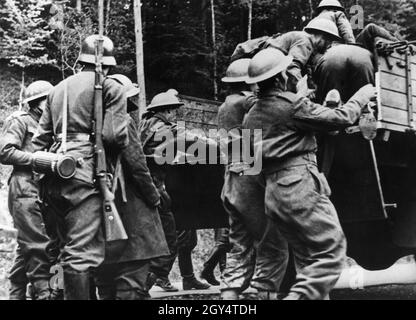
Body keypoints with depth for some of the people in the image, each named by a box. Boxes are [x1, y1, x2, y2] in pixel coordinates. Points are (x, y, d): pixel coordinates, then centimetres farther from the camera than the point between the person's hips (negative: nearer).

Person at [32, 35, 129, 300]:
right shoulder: (111, 87, 2)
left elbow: (40, 139, 20)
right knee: (85, 251, -10)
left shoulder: (59, 88, 23)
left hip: (54, 175, 7)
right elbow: (115, 136, -9)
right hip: (84, 172, -7)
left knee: (71, 247, 15)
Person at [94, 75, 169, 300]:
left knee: (105, 281, 12)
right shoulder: (123, 121, -9)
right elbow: (136, 164, -15)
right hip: (129, 206, -8)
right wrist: (154, 197, -4)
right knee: (132, 277, -7)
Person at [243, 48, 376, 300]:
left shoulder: (252, 116, 16)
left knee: (308, 259, 13)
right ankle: (301, 296, -18)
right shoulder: (292, 104, -8)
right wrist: (362, 96, 11)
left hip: (273, 192, 9)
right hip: (300, 187, -8)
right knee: (332, 252, -6)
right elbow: (340, 118, -5)